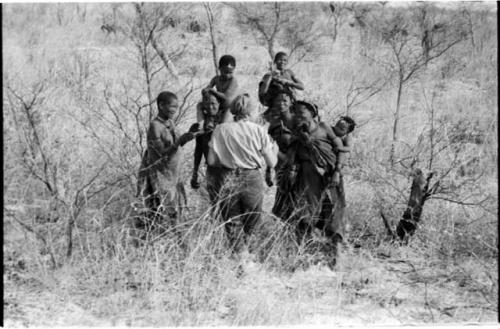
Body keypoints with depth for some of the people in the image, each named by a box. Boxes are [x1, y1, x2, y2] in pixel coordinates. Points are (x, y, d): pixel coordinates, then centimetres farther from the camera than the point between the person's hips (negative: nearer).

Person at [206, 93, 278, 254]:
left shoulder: (221, 129, -5)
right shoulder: (259, 131, -6)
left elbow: (211, 161, -5)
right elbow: (271, 162, -1)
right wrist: (275, 148, 18)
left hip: (227, 180, 1)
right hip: (252, 180, -1)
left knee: (233, 224, 11)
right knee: (250, 223, 18)